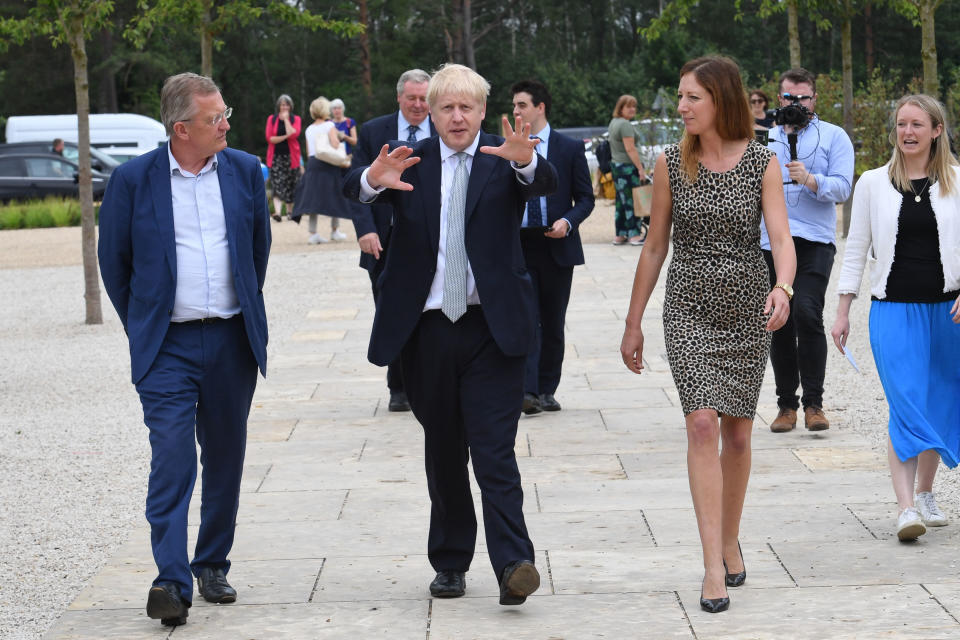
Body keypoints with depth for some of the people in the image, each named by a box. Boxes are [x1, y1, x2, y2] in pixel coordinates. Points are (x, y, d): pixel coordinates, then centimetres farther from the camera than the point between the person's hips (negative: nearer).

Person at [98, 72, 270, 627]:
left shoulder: (244, 170, 4)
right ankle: (172, 581, -16)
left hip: (232, 341, 3)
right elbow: (114, 260, 6)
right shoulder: (133, 180, -5)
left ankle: (213, 565, 24)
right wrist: (142, 326, 8)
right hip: (167, 347, -3)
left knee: (225, 459, 10)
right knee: (172, 456, -13)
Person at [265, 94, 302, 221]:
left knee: (291, 185, 7)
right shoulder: (272, 119, 5)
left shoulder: (295, 119, 4)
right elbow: (269, 138, -4)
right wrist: (285, 137, -13)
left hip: (291, 156, 1)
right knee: (277, 184, -12)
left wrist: (286, 118, -8)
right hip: (276, 156, -1)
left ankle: (290, 211, 20)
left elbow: (293, 134, -14)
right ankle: (278, 211, -22)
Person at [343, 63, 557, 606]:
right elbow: (352, 189, -11)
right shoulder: (410, 163, 6)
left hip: (493, 327, -2)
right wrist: (373, 179, -36)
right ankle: (451, 562, 21)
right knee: (443, 452, 11)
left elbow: (547, 184, -18)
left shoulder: (504, 160, 3)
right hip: (428, 328, 2)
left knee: (495, 450, -10)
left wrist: (525, 160, -42)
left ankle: (513, 565, -14)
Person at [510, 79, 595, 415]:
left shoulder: (570, 148, 2)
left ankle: (547, 390, 18)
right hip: (517, 246, 0)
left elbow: (585, 198, 4)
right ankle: (528, 392, -17)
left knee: (553, 323, 8)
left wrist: (568, 221, -15)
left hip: (557, 246, 0)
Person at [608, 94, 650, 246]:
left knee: (621, 200, 12)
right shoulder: (625, 125, -15)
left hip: (615, 164, 10)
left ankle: (619, 235, 14)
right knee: (632, 200, -5)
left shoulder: (614, 122, 15)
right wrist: (641, 169, -20)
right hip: (628, 167, -10)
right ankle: (635, 235, -3)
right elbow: (630, 149, -21)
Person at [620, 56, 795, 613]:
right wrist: (634, 323, 7)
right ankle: (714, 566, -17)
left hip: (748, 308, 1)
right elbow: (655, 247, 5)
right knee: (703, 424, -15)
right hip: (690, 309, -1)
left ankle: (731, 541, 31)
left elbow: (781, 237, -13)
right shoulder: (672, 164, -1)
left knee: (737, 433, 9)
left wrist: (783, 288, -34)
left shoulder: (762, 163, -4)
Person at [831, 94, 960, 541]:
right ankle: (906, 508, -16)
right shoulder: (873, 183, 5)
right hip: (893, 309, -1)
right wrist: (843, 312, 5)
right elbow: (856, 249, 8)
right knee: (906, 407, -12)